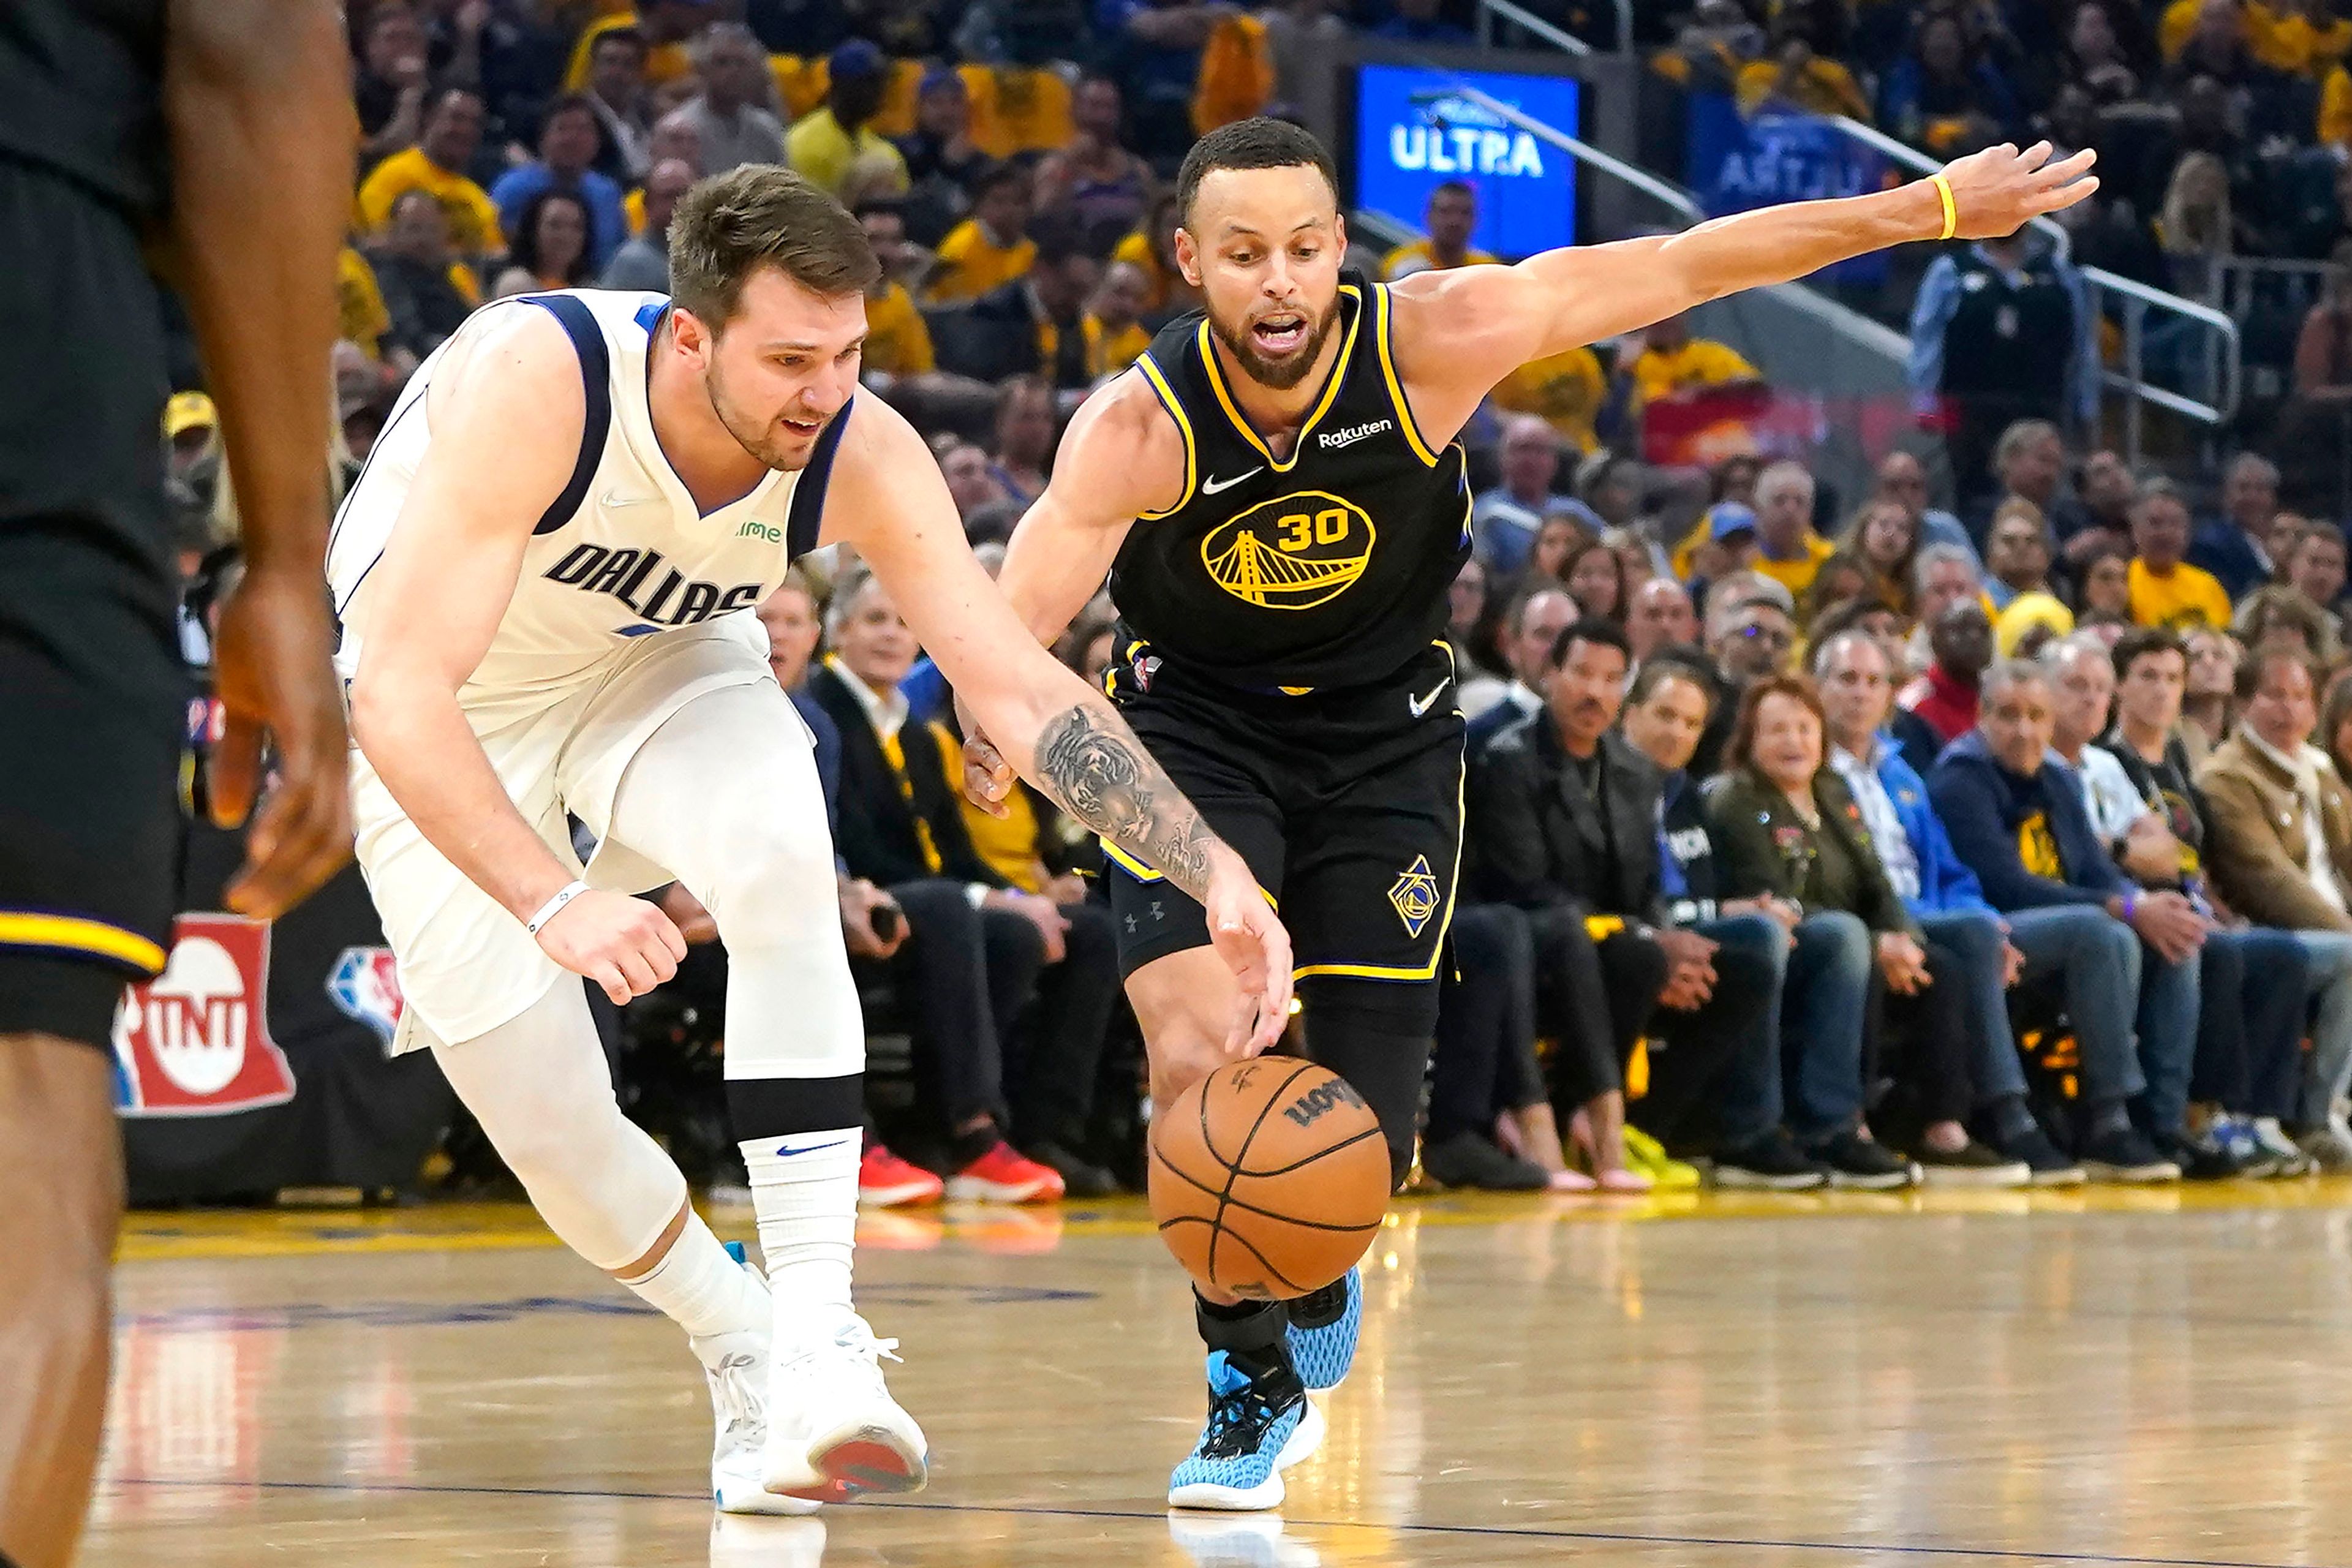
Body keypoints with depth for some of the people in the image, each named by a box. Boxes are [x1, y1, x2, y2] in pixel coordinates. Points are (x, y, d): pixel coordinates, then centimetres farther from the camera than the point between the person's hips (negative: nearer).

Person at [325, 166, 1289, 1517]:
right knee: (541, 1118, -8)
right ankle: (745, 1359, 21)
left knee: (780, 854, -30)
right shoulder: (535, 383, -38)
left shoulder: (862, 455, -25)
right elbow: (397, 694, -41)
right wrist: (554, 903, -53)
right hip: (436, 707, -2)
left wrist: (1217, 874, -31)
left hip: (661, 660, 2)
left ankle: (817, 1339, -28)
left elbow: (1022, 690, -20)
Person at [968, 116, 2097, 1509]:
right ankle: (1254, 1389, 2)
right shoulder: (1138, 428, -27)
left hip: (1384, 742, 1)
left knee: (1362, 1139, -1)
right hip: (1196, 735, -1)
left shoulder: (1427, 341, -23)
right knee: (1197, 1062, -22)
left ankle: (1318, 1279, 38)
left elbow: (1682, 267, -18)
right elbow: (1039, 581, -42)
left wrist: (1938, 209, -16)